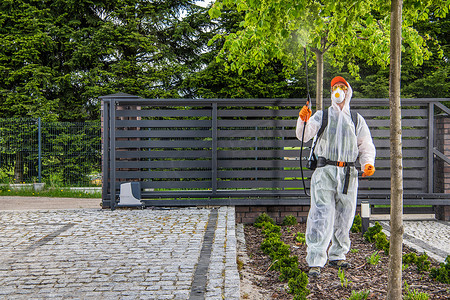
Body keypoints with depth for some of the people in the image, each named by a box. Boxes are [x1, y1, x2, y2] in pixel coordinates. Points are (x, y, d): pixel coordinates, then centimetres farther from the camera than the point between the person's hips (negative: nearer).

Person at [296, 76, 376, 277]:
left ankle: (337, 256, 26)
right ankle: (315, 262, -11)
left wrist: (368, 163, -2)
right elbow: (304, 136, -7)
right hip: (325, 172, -3)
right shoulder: (322, 115, 7)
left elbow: (366, 146, 17)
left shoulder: (357, 119, 14)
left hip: (348, 174, 3)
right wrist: (303, 121, -28)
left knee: (344, 219, 10)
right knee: (321, 217, -12)